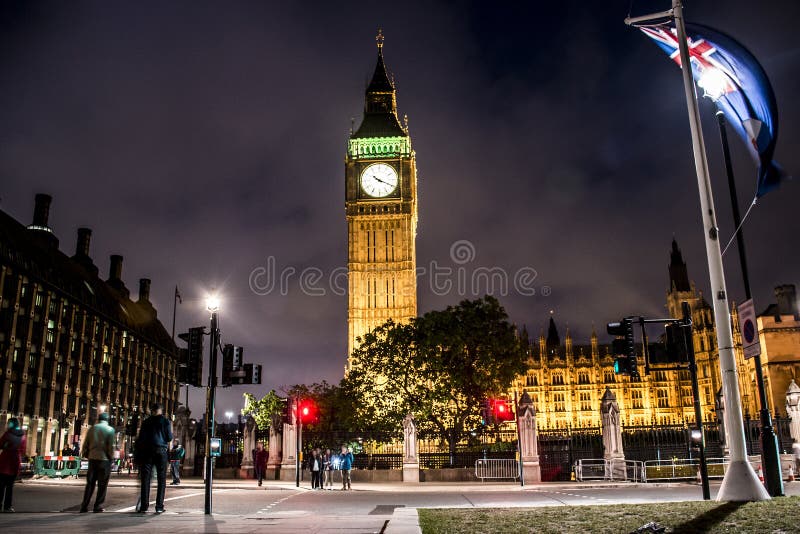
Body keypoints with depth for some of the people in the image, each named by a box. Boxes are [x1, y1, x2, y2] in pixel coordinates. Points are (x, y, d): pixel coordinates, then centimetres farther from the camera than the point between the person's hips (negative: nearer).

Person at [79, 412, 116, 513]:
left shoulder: (92, 429, 7)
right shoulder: (110, 429, -3)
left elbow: (85, 444, 7)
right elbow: (111, 446, -7)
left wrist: (86, 455, 16)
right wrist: (111, 457, 3)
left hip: (92, 458, 4)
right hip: (104, 459, -4)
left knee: (90, 483, 11)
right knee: (102, 484, 4)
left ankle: (84, 506, 8)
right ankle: (98, 505, 3)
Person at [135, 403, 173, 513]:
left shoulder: (146, 422, 8)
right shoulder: (165, 421, 2)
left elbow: (140, 438, 5)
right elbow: (169, 438, -1)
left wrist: (138, 455, 14)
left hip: (147, 451, 1)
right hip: (161, 450, -1)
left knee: (145, 479, 4)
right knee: (161, 479, 3)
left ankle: (144, 506, 1)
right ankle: (159, 506, -1)